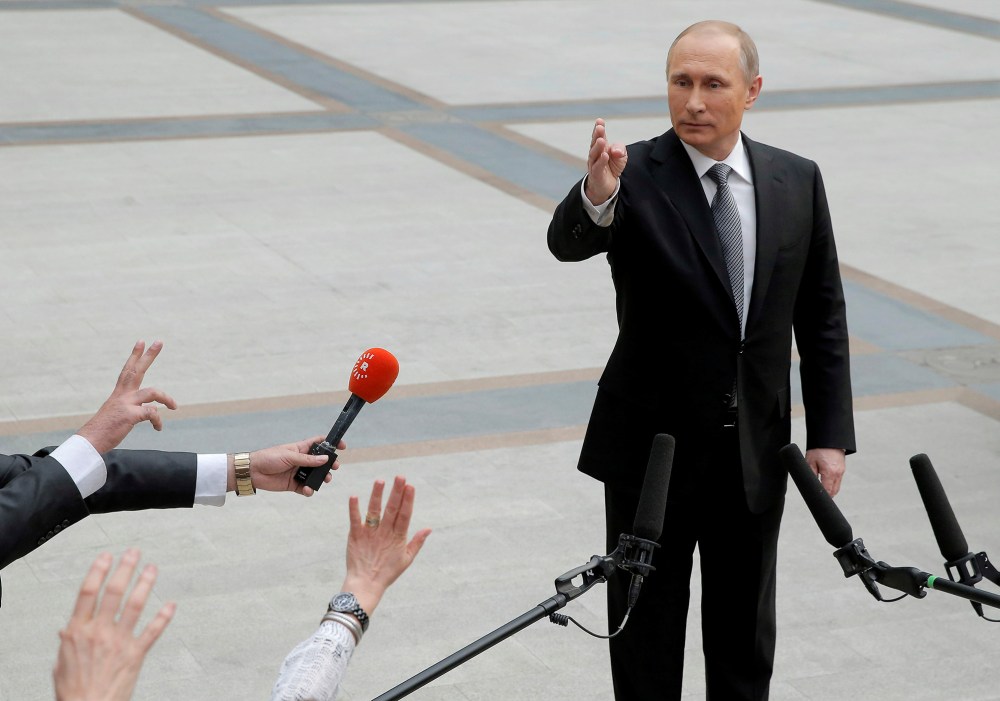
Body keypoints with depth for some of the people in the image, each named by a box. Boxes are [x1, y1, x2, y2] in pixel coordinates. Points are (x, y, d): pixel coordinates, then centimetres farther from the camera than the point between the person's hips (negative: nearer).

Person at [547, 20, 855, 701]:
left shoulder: (798, 181, -1)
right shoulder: (635, 175, -12)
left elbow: (822, 317, 5)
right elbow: (567, 243, -32)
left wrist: (831, 434, 1)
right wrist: (596, 194, -54)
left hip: (756, 454, 3)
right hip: (653, 448, -3)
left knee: (745, 633, 19)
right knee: (646, 633, 10)